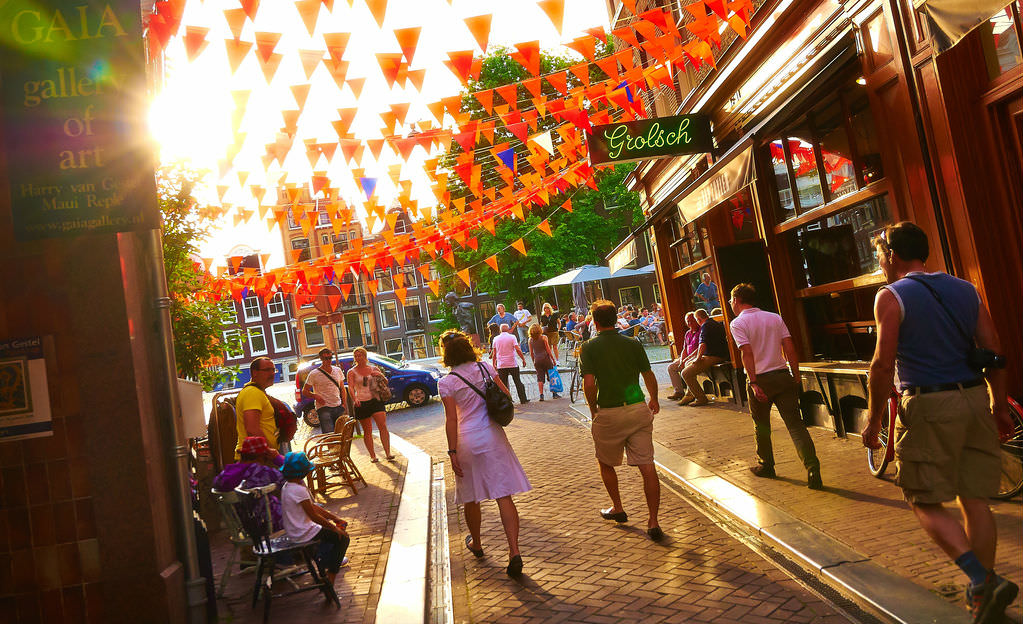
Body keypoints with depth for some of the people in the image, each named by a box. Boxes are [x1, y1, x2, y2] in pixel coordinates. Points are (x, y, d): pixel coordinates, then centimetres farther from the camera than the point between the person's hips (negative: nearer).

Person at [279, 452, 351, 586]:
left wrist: (335, 519, 9)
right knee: (343, 538, -1)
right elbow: (314, 516, -22)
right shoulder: (299, 490, -26)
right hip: (303, 534, -10)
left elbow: (313, 506, 10)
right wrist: (335, 528, -11)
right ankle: (331, 574, 7)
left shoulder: (287, 486, 5)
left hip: (293, 531, 10)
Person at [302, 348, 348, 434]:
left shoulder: (338, 370, 11)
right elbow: (304, 391, 2)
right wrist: (315, 396, -16)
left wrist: (344, 404, 7)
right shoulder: (314, 374, -3)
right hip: (324, 408, -5)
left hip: (338, 407, 5)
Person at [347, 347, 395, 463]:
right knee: (367, 431, 3)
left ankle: (388, 453, -8)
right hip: (361, 403, -1)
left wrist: (380, 375, -7)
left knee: (383, 426, -11)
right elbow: (351, 387, -11)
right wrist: (354, 399, -30)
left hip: (375, 400, 1)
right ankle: (372, 456, 12)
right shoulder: (352, 372, 3)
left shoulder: (373, 369, 9)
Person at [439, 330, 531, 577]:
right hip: (493, 436, 2)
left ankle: (476, 543, 37)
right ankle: (514, 551, -8)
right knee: (504, 496, 0)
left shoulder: (446, 383, -8)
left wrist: (452, 452, -10)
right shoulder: (485, 367, 1)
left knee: (470, 498, 18)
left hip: (467, 441, -2)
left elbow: (451, 420, -13)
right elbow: (506, 394, 6)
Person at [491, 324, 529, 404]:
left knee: (503, 384, 5)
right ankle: (523, 399, 11)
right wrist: (523, 359, -3)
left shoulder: (496, 339, 4)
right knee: (518, 382, 8)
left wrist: (493, 364, 14)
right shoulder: (512, 337, -3)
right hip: (512, 364, -1)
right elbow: (518, 350, -11)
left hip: (501, 365, 2)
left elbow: (494, 354, 6)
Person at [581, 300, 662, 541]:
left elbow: (589, 383, -13)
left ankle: (618, 509, 34)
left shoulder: (589, 347, -4)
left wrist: (593, 408, 3)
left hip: (609, 413, -2)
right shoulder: (633, 344, 4)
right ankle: (653, 523, 3)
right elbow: (649, 376, 8)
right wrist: (654, 400, 26)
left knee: (606, 464, 21)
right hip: (638, 409, 2)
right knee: (647, 466, 3)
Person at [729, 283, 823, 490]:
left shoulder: (738, 323, -4)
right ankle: (812, 468, -14)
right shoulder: (775, 318, 10)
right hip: (783, 376, 3)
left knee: (761, 426, 14)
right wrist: (796, 377, 8)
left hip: (760, 380, -3)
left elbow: (747, 353, -16)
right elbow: (790, 349, 5)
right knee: (795, 424, 0)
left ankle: (766, 466, 28)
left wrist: (754, 383, -19)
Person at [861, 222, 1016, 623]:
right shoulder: (965, 290, 11)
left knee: (926, 504, 5)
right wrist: (999, 406, 19)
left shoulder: (891, 296, -7)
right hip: (975, 400, 6)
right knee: (975, 500, 13)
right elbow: (994, 352, 10)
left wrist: (874, 420, -6)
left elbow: (883, 364, -13)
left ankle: (983, 582, -10)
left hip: (929, 407, -6)